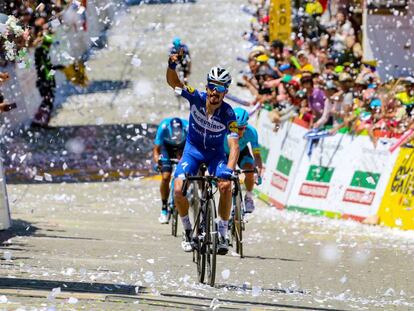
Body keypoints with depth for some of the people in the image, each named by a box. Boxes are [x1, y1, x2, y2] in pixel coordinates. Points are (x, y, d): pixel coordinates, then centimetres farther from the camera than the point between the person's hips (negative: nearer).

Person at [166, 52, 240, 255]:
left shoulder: (227, 114, -26)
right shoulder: (197, 98, -20)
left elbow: (234, 146, -32)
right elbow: (173, 82, -21)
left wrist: (228, 171, -48)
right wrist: (172, 66, -44)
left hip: (216, 153, -1)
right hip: (193, 149, 1)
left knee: (226, 187, -27)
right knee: (179, 189, -20)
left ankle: (222, 233, -8)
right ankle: (188, 231, 3)